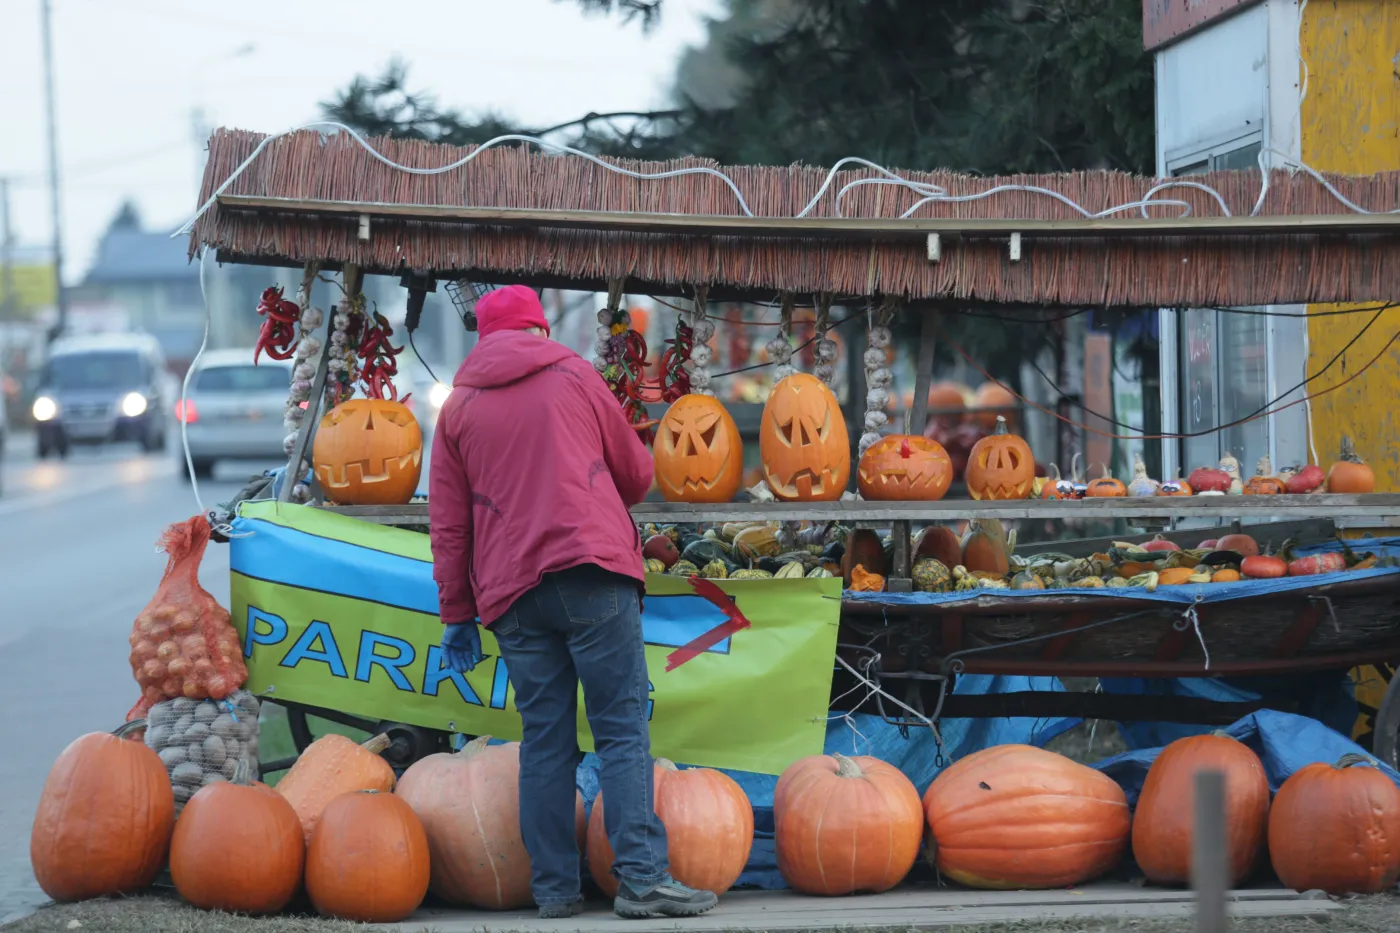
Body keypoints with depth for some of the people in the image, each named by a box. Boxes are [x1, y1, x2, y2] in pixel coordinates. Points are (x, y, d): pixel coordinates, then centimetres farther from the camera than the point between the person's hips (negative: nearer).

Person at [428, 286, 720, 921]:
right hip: (592, 568, -3)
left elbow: (447, 524, 12)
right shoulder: (572, 375, 10)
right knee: (622, 729, -5)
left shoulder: (457, 408, 14)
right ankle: (641, 878, -13)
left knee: (544, 740, 6)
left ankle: (554, 887, 2)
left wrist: (457, 614, 16)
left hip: (511, 593, 3)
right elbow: (636, 474, 17)